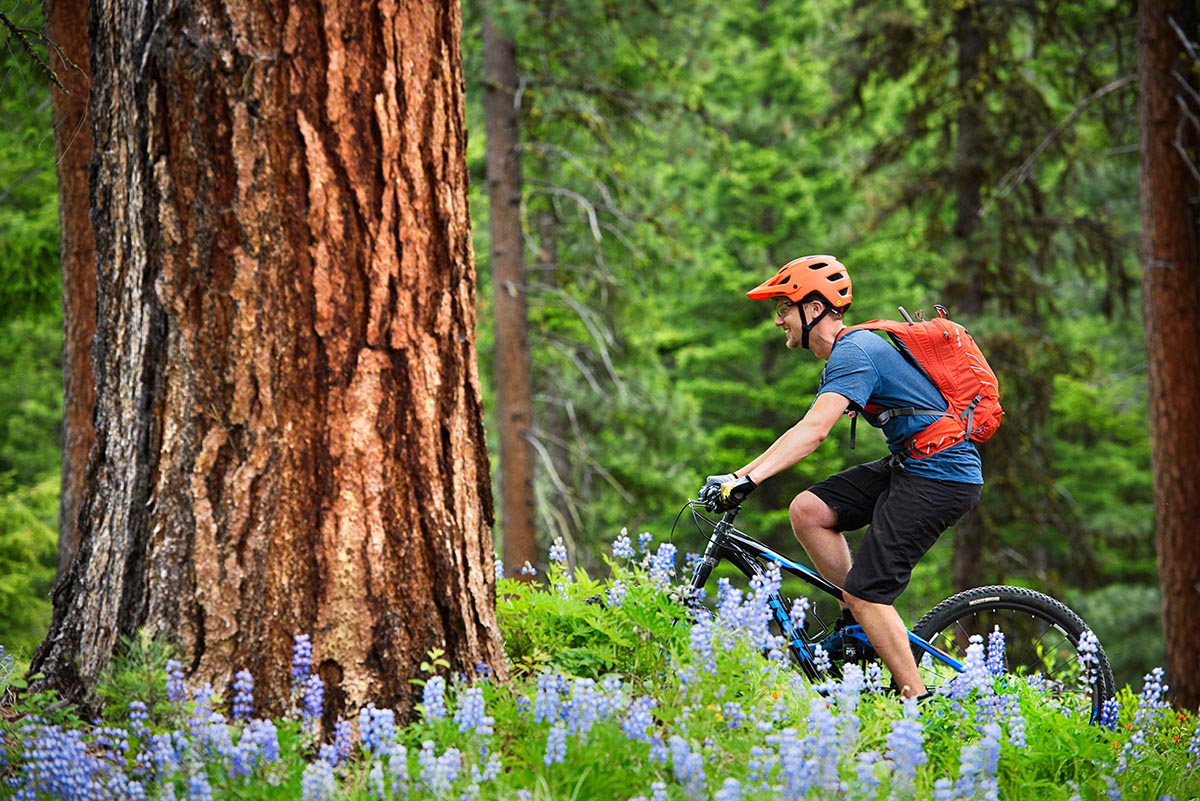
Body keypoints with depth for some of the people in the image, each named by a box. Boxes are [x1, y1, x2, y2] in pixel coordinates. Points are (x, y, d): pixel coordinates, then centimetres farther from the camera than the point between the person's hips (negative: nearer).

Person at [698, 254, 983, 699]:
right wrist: (739, 478, 10)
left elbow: (812, 431, -32)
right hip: (908, 464, 10)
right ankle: (860, 617, 7)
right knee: (807, 510, -2)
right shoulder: (844, 353, 14)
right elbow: (808, 432, 17)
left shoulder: (854, 353, -19)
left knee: (867, 594, -13)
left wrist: (744, 479, -40)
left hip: (942, 476, -10)